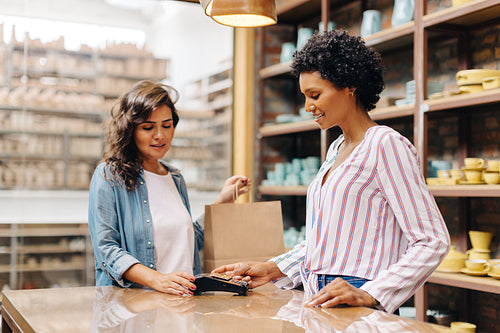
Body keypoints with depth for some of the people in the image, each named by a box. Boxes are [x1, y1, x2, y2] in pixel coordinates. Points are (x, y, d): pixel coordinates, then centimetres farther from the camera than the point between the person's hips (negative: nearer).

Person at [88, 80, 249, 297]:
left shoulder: (176, 179, 18)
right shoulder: (108, 177, -2)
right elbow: (105, 248, -10)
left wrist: (222, 201, 19)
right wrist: (158, 280, -23)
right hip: (132, 300, -3)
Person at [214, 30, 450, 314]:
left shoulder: (386, 145, -8)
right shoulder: (337, 149, 17)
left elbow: (433, 242, -13)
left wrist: (369, 295, -22)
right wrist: (274, 270, 13)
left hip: (361, 311, -7)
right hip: (321, 303, 7)